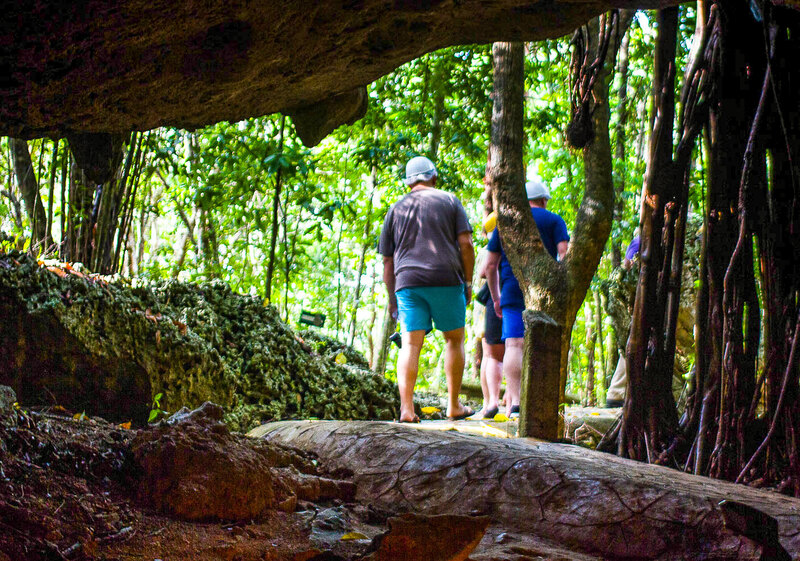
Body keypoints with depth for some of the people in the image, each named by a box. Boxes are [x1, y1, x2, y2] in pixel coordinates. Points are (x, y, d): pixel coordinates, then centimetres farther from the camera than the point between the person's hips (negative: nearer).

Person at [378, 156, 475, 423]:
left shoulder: (395, 210, 15)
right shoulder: (449, 201, 8)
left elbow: (387, 260, 12)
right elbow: (466, 243, -1)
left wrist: (392, 298, 18)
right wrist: (468, 281, 7)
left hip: (407, 281, 2)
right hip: (446, 280, -2)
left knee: (411, 344, -4)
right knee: (454, 340, 12)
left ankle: (406, 408, -15)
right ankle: (454, 406, 13)